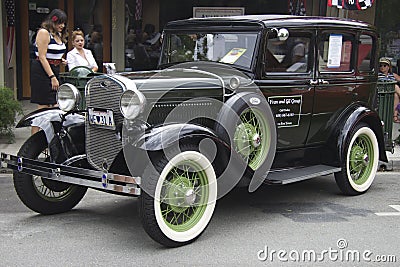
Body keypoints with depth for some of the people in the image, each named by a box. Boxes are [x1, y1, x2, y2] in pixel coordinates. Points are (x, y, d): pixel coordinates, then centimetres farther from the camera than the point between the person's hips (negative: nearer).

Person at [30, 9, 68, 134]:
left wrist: (60, 60, 8)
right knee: (43, 107, -10)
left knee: (56, 107, 3)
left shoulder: (58, 34, 17)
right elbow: (42, 57, -16)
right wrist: (52, 77, -20)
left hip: (53, 71, 9)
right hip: (42, 72, -9)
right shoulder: (44, 32, -10)